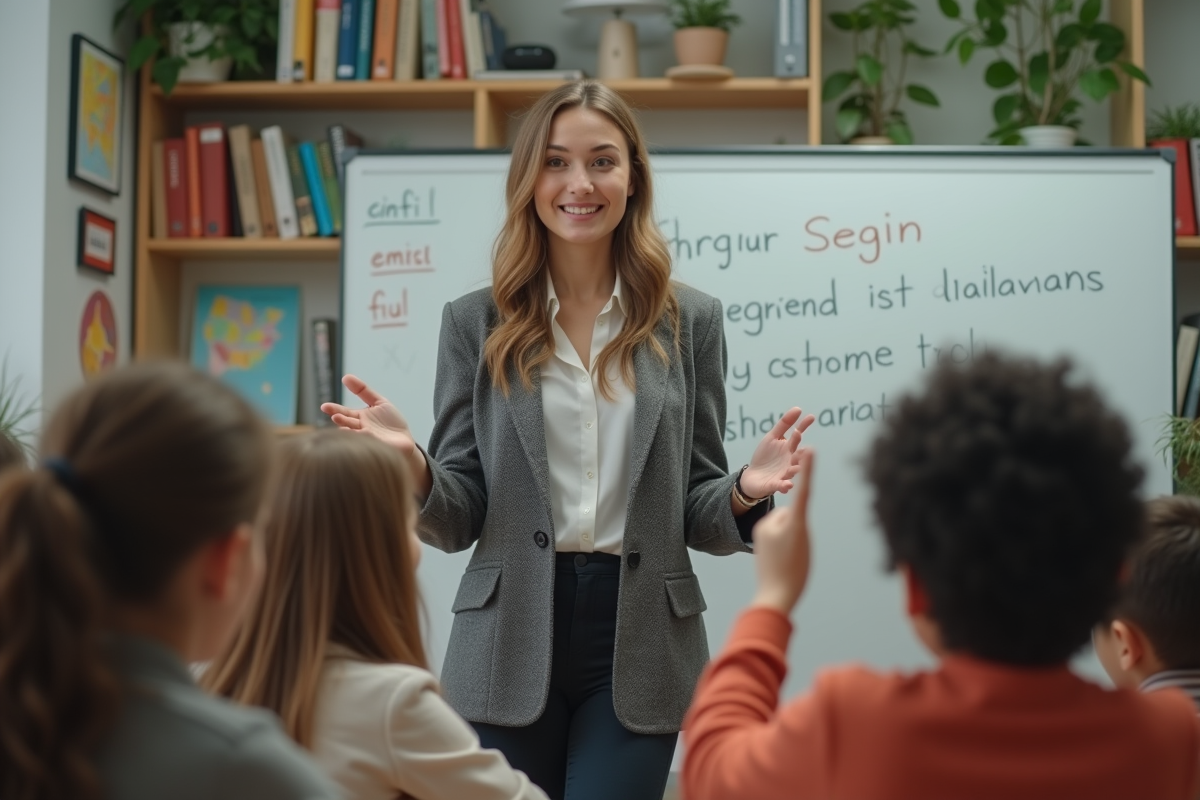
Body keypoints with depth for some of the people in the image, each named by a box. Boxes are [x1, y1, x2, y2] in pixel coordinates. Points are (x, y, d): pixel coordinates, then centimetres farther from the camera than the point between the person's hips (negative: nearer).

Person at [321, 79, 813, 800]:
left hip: (639, 643, 0)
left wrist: (745, 492, -16)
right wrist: (412, 464, -19)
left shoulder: (689, 321, 5)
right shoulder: (477, 322, 4)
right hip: (510, 643, 0)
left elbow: (697, 517, 6)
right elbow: (457, 523, 2)